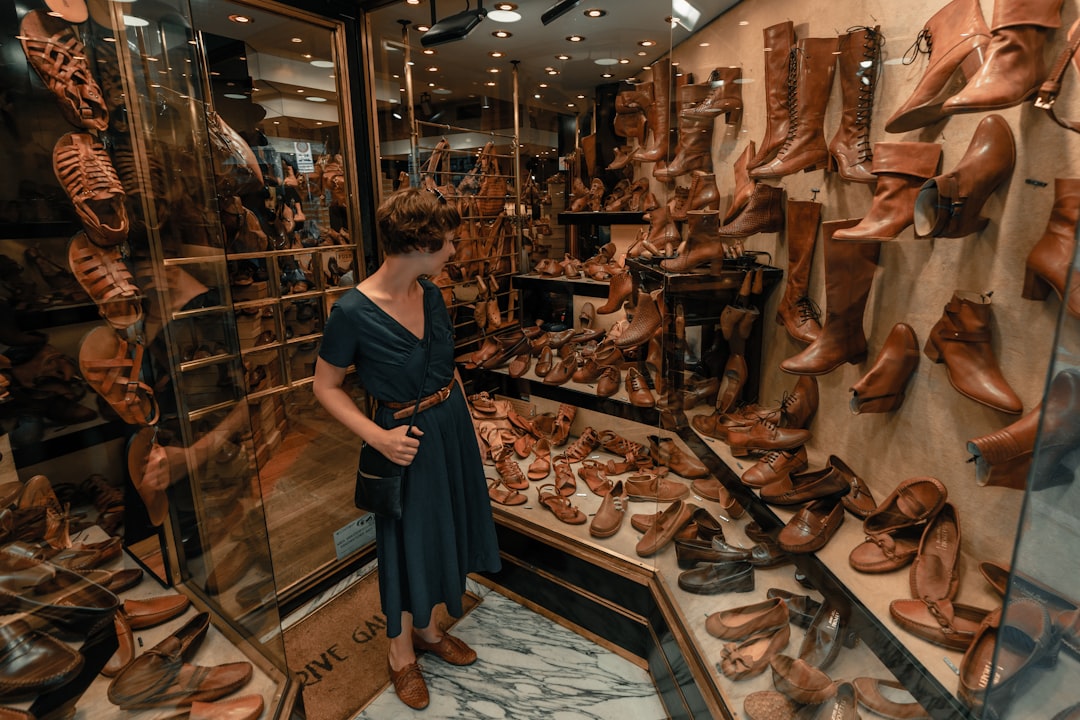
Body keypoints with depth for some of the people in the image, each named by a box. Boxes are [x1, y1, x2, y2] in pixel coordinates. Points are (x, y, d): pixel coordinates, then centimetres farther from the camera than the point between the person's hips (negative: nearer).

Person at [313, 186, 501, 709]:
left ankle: (426, 627, 48)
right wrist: (377, 437, -21)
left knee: (441, 529, 21)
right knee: (407, 542, 13)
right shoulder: (352, 312, -22)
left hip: (452, 427, 7)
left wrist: (468, 422, 11)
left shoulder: (430, 294, -3)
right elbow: (325, 386, -11)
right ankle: (401, 649, 41)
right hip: (407, 439, -6)